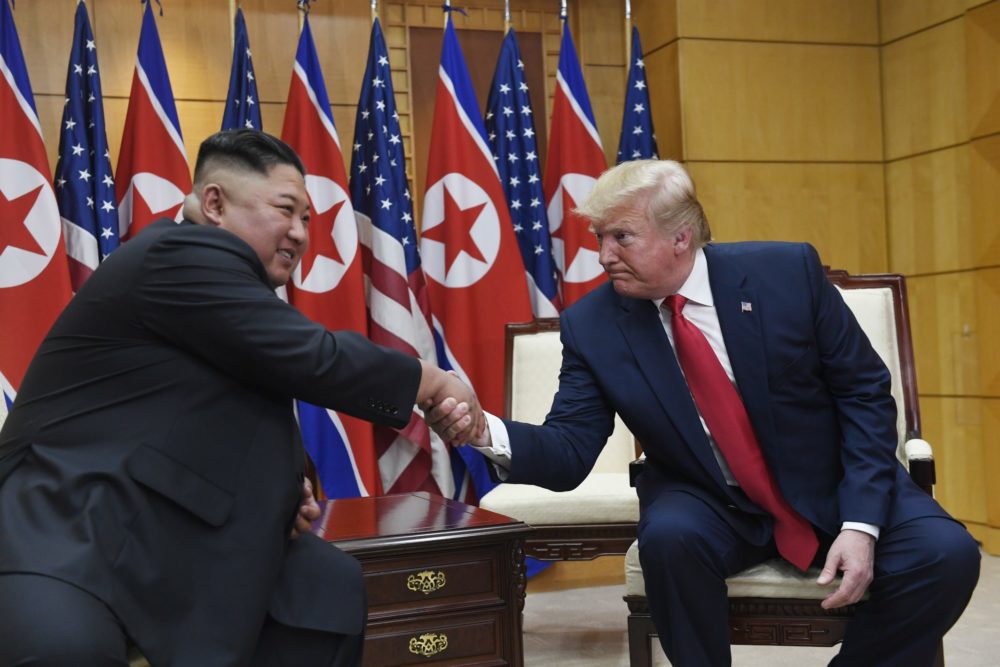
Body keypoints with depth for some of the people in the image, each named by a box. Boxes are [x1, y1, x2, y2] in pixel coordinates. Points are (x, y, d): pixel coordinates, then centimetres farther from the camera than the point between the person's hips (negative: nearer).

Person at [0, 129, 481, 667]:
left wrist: (277, 492, 1)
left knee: (329, 582, -4)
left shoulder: (211, 267, 15)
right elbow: (311, 360, -21)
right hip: (65, 525, -9)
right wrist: (434, 382, -9)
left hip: (165, 528, 10)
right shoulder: (183, 255, -15)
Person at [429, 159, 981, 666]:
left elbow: (865, 393, -8)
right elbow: (570, 453, -13)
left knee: (945, 555, -22)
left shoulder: (787, 271, -14)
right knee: (668, 536, -33)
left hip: (832, 488, 1)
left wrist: (860, 523, -17)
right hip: (711, 507, 0)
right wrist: (487, 431, -34)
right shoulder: (591, 324, -11)